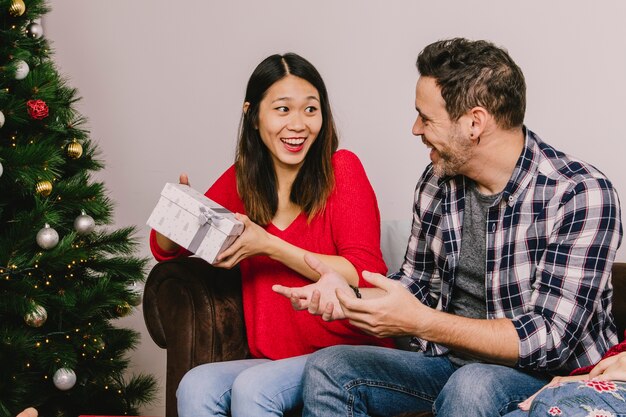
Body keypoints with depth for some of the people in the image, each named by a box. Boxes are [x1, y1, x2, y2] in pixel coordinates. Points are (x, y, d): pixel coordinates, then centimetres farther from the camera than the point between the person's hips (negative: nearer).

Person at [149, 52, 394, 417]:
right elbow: (165, 249, 14)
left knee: (251, 387, -29)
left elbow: (367, 274, -13)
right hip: (273, 360, 4)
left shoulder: (342, 169, -5)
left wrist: (270, 246, -19)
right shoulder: (240, 180, 7)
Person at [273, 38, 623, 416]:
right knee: (327, 368, -11)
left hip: (550, 376, -6)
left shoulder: (582, 196, -19)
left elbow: (550, 339, -23)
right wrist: (349, 296, -7)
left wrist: (420, 322, -27)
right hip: (450, 362, 6)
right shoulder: (437, 183, 1)